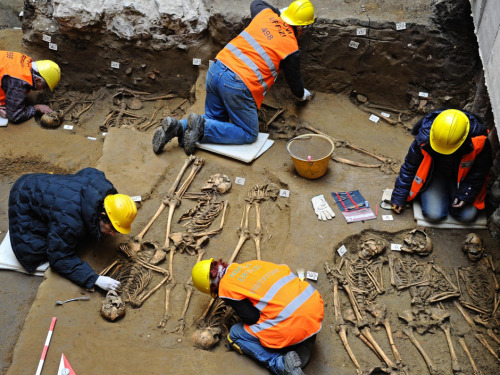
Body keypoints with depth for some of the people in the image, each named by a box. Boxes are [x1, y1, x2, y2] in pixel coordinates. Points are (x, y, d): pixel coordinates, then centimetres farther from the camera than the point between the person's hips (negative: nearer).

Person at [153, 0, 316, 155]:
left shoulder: (266, 14, 12)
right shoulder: (291, 49, -1)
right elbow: (295, 85, 12)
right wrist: (304, 95, 34)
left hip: (217, 68, 7)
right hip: (238, 85, -7)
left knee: (215, 120, 25)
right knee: (249, 134, 9)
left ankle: (177, 127, 0)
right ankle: (202, 127, -11)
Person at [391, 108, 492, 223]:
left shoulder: (478, 140, -30)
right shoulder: (424, 137, -29)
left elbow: (480, 170, -11)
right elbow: (409, 166, -14)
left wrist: (466, 194, -16)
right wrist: (399, 196, -10)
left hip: (462, 176, 1)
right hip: (436, 173, 0)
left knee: (467, 216, -13)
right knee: (433, 215, -18)